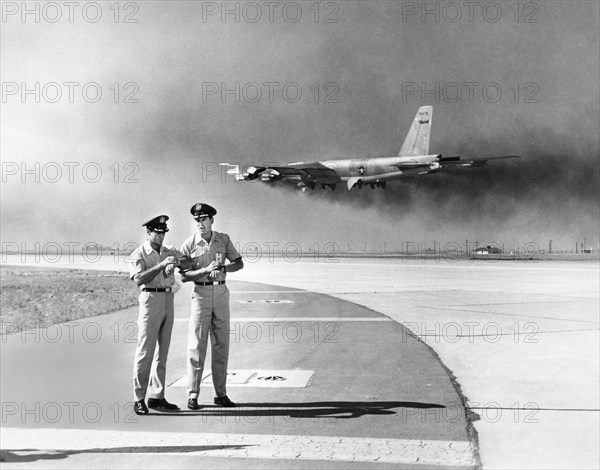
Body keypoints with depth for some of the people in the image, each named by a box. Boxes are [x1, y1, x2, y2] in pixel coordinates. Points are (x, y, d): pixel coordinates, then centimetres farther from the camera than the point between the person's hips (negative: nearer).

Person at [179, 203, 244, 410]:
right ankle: (193, 395, 2)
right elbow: (184, 276, -8)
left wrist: (223, 268, -10)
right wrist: (206, 270, -21)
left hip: (221, 292, 3)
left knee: (221, 345, 7)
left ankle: (221, 394, 14)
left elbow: (239, 263, 9)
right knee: (197, 345, -4)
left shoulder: (224, 239, 5)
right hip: (201, 293, -3)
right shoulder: (189, 244, -3)